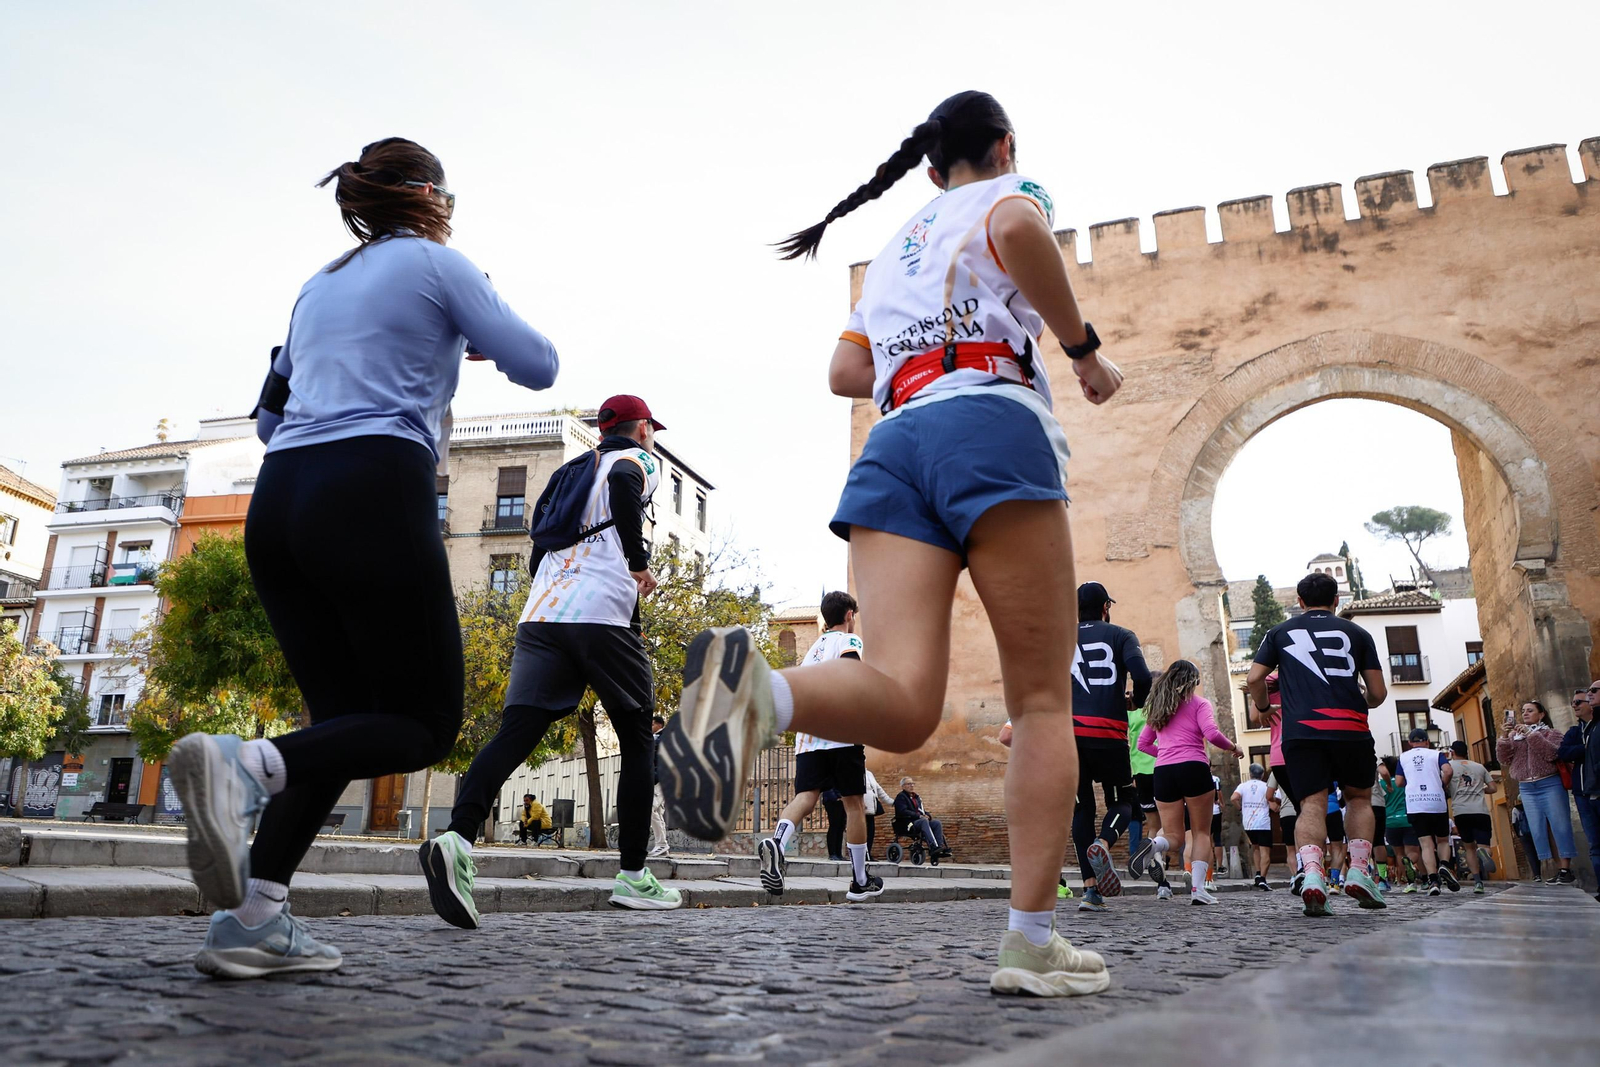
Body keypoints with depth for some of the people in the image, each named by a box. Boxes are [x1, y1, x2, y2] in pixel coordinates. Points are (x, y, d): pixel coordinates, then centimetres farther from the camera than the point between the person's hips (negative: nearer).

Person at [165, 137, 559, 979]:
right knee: (424, 721, 0)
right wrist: (486, 329, 24)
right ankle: (249, 763, -26)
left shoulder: (319, 285, 25)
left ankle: (253, 916, -2)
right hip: (375, 497, -7)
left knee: (344, 718, 11)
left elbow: (270, 416, 28)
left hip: (277, 501, 7)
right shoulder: (437, 263, 7)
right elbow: (537, 366, 3)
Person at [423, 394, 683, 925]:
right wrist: (640, 563, -10)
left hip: (540, 614, 6)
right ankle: (633, 877, 11)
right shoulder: (639, 459, 9)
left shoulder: (568, 472, 29)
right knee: (638, 740, 8)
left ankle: (458, 837, -30)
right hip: (602, 616, -5)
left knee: (516, 732, -6)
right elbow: (623, 482, -17)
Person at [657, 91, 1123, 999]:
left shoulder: (892, 249, 34)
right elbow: (1020, 230, -9)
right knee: (1044, 698, 2)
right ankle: (1034, 942, -2)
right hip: (992, 426, -4)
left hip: (892, 446, 5)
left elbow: (847, 371, 27)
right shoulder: (1008, 192, 18)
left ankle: (758, 691, -41)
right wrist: (1084, 348, 0)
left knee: (904, 705, -10)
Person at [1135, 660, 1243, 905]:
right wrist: (1233, 748, 7)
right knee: (1201, 832, 9)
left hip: (1163, 772, 4)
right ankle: (1198, 887, -6)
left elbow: (1143, 743, 21)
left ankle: (1156, 844, -26)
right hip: (1194, 768, -3)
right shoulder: (1199, 703, 6)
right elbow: (1211, 733, -10)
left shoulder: (1157, 706, 19)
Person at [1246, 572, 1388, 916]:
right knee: (1360, 798, 20)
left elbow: (1253, 679, 7)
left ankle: (1312, 874, -23)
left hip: (1300, 730, 0)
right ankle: (1359, 871, 7)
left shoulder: (1280, 632, 15)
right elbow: (1378, 693, 13)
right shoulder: (1357, 633, 15)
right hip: (1351, 729, 0)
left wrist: (1262, 707, 27)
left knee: (1311, 804, -1)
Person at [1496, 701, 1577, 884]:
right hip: (1526, 789, 4)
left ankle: (1566, 869, 0)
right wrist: (1504, 738, -6)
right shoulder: (1515, 736, 15)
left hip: (1550, 784, -4)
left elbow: (1553, 753, -13)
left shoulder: (1550, 733, 5)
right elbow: (1504, 759, 7)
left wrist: (1531, 734, -17)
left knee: (1560, 826, -4)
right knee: (1538, 830, 2)